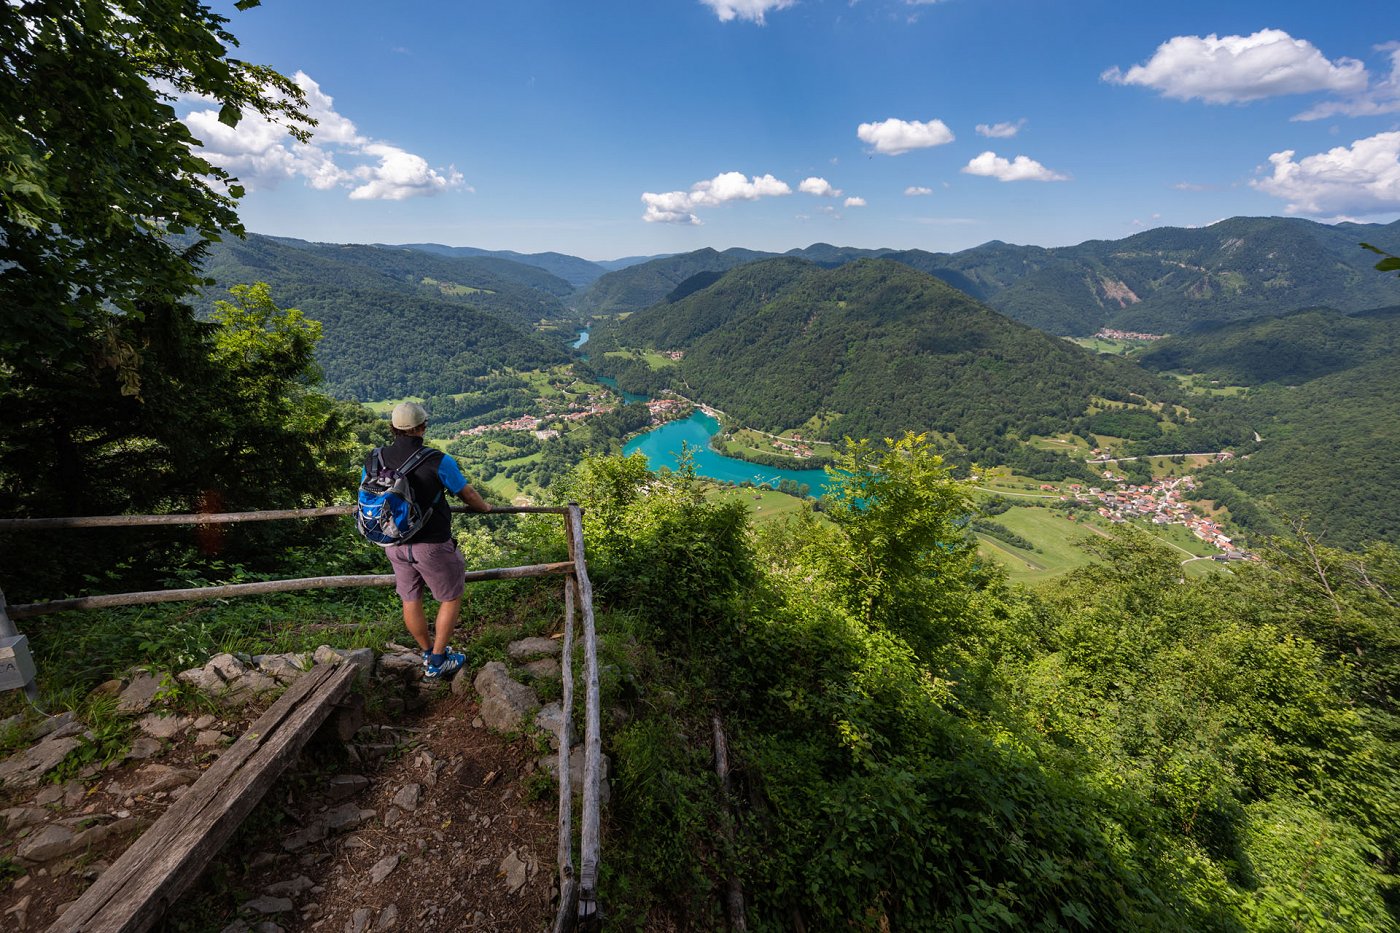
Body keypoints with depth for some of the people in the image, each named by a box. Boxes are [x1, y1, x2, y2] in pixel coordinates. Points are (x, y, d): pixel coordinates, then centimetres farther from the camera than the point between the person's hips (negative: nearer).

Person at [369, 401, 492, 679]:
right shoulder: (438, 461, -19)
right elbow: (467, 494, -5)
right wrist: (485, 507, 17)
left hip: (395, 545, 6)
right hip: (431, 545, -5)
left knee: (410, 599, 21)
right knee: (451, 598, 14)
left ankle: (428, 653, 40)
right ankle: (437, 663, 21)